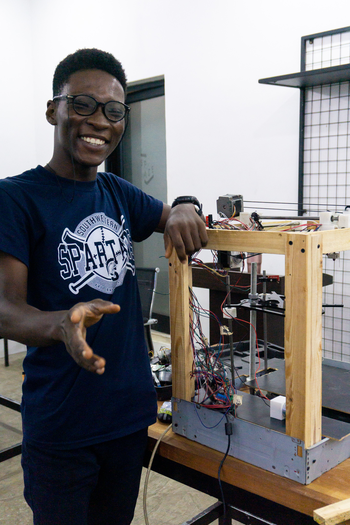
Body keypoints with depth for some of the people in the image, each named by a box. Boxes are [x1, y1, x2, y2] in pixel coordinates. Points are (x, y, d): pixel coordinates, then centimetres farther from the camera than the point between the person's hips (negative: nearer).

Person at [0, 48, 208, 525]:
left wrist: (183, 212, -5)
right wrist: (62, 324, -42)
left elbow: (173, 217, 20)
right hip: (59, 426, -5)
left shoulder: (119, 194, 5)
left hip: (131, 409, 6)